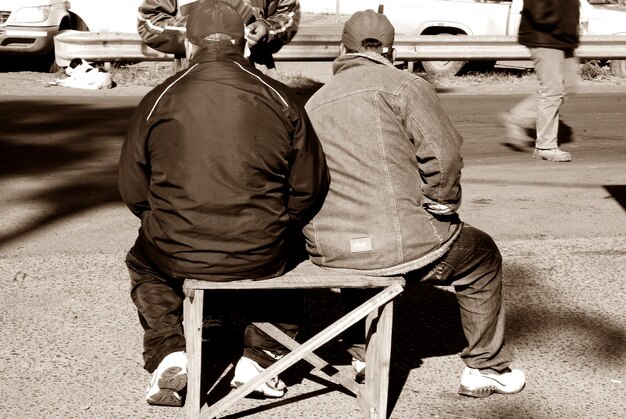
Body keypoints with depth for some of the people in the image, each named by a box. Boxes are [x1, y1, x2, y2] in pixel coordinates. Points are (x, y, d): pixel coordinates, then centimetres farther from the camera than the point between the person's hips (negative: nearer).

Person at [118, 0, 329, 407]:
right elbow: (309, 189, 2)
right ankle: (261, 358, 29)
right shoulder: (280, 99, -3)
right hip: (263, 256, 0)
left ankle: (168, 354, 19)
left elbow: (134, 192, 6)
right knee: (293, 248, 35)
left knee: (142, 262, 35)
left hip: (177, 254, 0)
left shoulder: (158, 101, -3)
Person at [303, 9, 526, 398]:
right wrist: (444, 207, 7)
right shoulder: (405, 85, -3)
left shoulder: (314, 103, 15)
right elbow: (444, 158, -12)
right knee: (483, 257, 21)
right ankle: (486, 368, 28)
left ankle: (359, 353, 44)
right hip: (398, 242, -6)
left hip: (327, 249, 6)